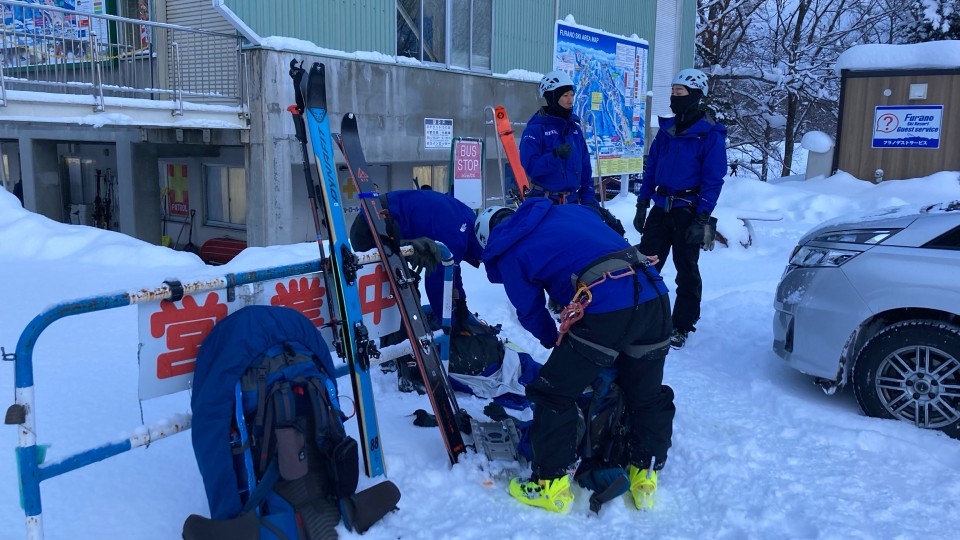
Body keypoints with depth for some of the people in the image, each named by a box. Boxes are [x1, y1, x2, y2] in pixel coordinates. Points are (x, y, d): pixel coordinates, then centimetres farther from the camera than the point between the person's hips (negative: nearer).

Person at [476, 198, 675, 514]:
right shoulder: (570, 210, 24)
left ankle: (551, 484, 19)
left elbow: (530, 312, 18)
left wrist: (553, 340, 39)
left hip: (606, 309, -7)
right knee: (648, 394, 24)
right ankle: (645, 476, 36)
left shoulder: (510, 255, 10)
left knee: (554, 393, 11)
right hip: (656, 298, 7)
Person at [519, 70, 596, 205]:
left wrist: (589, 199, 8)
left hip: (572, 201, 6)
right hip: (543, 203, -6)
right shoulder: (535, 129, -6)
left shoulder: (575, 128, 12)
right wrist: (555, 155, -29)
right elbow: (530, 166, -16)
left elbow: (585, 167, 14)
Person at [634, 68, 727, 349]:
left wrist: (702, 219, -18)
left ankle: (682, 326, 16)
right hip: (661, 208, 5)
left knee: (686, 271, 5)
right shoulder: (667, 128, 10)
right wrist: (642, 206, 8)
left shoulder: (710, 134, -8)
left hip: (688, 211, -5)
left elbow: (713, 179, -12)